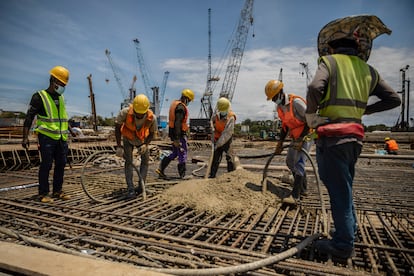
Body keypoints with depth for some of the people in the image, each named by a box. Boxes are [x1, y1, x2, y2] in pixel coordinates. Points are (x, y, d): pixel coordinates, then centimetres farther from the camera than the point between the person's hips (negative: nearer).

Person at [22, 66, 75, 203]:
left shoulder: (61, 97, 14)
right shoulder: (39, 96, -5)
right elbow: (29, 117, -7)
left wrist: (70, 130, 26)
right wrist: (25, 137, -13)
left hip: (61, 138, 6)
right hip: (47, 137, -6)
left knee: (61, 164, 8)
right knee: (46, 165, -2)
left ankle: (57, 191, 19)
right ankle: (43, 193, 9)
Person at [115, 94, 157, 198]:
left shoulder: (152, 118, -31)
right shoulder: (125, 112, -36)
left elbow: (152, 133, -12)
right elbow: (117, 127, -19)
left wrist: (145, 144, -28)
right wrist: (118, 146, -20)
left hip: (142, 140, 2)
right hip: (128, 139, -2)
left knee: (145, 160, -2)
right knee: (128, 161, -11)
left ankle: (141, 185, 10)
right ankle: (130, 189, -8)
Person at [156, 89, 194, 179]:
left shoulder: (174, 103, 13)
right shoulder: (181, 107, -18)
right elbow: (178, 123, -25)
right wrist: (177, 138, -25)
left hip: (172, 132, 10)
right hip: (179, 133, -10)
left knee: (174, 153, 18)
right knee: (182, 155, 2)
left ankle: (160, 169, 16)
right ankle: (182, 175, 11)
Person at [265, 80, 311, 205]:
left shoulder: (296, 102, -23)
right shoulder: (280, 107, 4)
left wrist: (301, 139, -25)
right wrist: (280, 143, 7)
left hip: (306, 135, -9)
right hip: (296, 137, 9)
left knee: (299, 163, -17)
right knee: (290, 161, 13)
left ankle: (295, 196, -18)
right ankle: (303, 189, 27)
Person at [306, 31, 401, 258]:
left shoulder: (329, 61, -2)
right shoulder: (366, 69, 15)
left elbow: (315, 88, -23)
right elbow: (393, 99, 16)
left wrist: (311, 114, -9)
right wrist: (365, 109, 21)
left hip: (332, 136, -7)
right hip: (354, 136, 7)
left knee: (338, 190, 0)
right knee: (345, 188, 19)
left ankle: (343, 245, 10)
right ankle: (348, 233, 32)